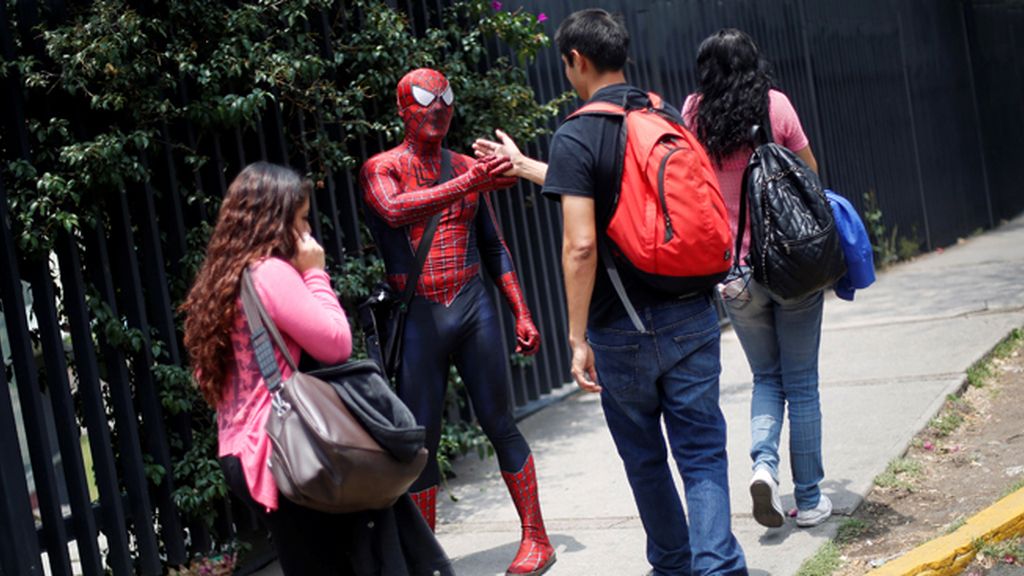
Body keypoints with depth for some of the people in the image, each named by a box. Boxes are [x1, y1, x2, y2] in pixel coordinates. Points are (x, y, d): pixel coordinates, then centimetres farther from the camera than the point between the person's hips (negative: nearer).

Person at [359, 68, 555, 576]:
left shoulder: (469, 168, 10)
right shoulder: (381, 168, 0)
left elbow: (494, 248, 16)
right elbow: (395, 211, -24)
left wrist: (522, 314, 12)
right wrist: (468, 183, -33)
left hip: (474, 307, 2)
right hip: (418, 317, -2)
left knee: (499, 424, 5)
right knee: (420, 442, 2)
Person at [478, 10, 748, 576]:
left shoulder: (574, 137, -12)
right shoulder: (668, 119, 7)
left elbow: (580, 245, -19)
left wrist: (577, 338, -12)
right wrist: (523, 165, 30)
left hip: (622, 331, -3)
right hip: (690, 317, 4)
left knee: (645, 459, 16)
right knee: (702, 455, 5)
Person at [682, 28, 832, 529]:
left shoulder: (694, 113, -1)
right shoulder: (775, 104, -6)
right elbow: (810, 171, 5)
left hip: (735, 270, 2)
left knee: (766, 378, 18)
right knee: (801, 383, 9)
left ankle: (763, 462, -6)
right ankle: (809, 499, 14)